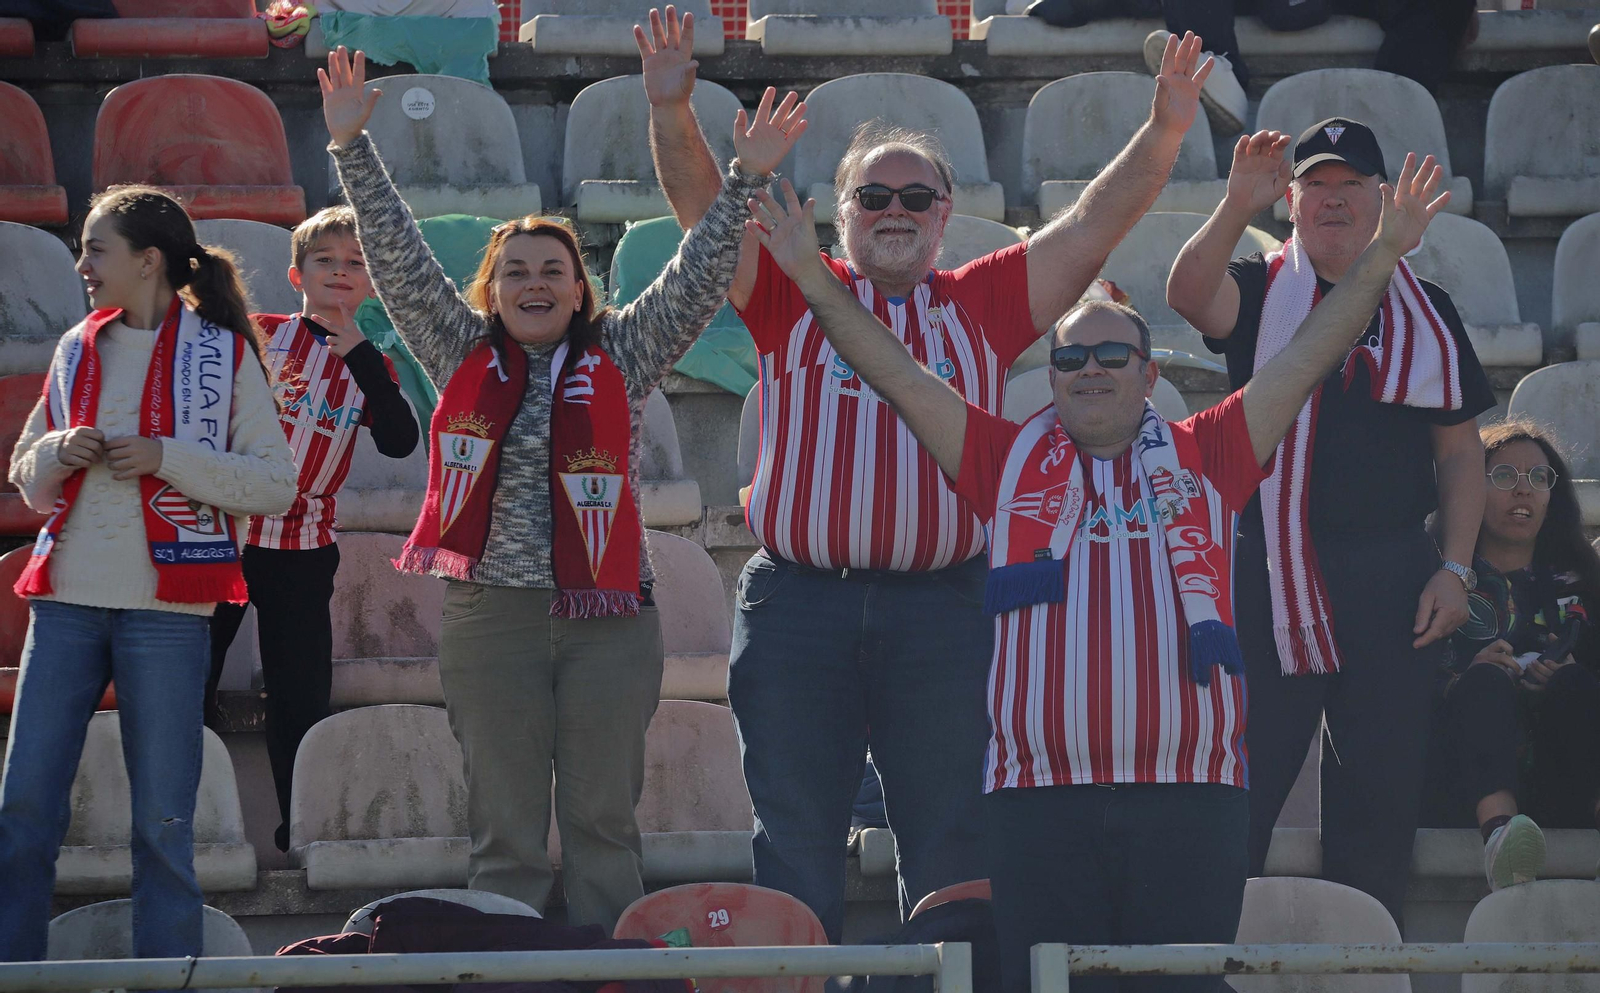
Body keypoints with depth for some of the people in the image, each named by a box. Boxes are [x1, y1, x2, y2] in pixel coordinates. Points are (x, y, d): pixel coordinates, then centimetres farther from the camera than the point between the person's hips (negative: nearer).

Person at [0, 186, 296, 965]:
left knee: (163, 814, 1)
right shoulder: (78, 350, 13)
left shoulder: (223, 353, 0)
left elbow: (278, 484, -4)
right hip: (67, 599, 4)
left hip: (164, 607, -4)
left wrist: (166, 457, -13)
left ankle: (167, 968, 9)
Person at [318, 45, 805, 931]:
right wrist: (352, 147, -1)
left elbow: (696, 282, 1)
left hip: (607, 621, 0)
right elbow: (398, 261, 5)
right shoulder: (463, 355, 8)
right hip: (491, 617, 0)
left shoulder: (621, 356, 6)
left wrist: (744, 179, -9)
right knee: (504, 833, 5)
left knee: (604, 823, 4)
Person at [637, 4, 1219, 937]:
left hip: (943, 607, 0)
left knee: (951, 839, 4)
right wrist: (674, 112, -15)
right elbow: (706, 205, 2)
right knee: (794, 836, 3)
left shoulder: (984, 303, 12)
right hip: (797, 604, 0)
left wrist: (1163, 133, -7)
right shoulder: (794, 294, 11)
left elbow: (1095, 224, 6)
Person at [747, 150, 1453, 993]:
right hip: (1041, 798, 0)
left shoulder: (1203, 456, 13)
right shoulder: (1009, 460, 13)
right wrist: (814, 276, 2)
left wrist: (1382, 254, 5)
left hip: (1190, 796, 0)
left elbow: (1306, 361, 11)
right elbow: (900, 376, 9)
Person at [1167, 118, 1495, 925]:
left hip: (1393, 581, 2)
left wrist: (1455, 567, 0)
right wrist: (1238, 206, -33)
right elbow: (1188, 293, -18)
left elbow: (1459, 448, 10)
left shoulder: (1425, 311, 11)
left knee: (1382, 784, 5)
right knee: (1243, 782, -2)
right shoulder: (1259, 292, 5)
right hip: (1270, 576, -2)